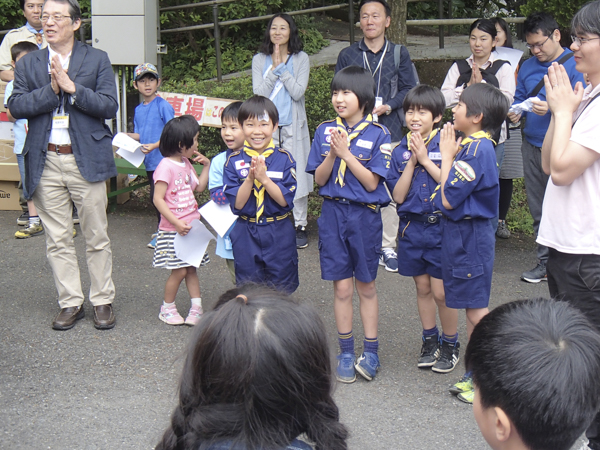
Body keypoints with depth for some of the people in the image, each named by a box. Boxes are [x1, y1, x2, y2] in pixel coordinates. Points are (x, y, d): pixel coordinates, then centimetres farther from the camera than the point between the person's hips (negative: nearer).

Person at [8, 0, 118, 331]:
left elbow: (109, 106, -6)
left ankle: (102, 301, 16)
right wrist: (51, 89, -13)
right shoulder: (28, 64, 11)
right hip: (46, 162, 2)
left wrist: (72, 87, -15)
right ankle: (70, 303, 16)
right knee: (57, 240, 6)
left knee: (96, 237, 4)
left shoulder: (97, 60, 5)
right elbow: (16, 106, -2)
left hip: (86, 159, -2)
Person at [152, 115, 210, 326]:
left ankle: (197, 308, 14)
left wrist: (206, 166, 11)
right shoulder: (166, 167, -17)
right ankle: (167, 308, 15)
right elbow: (158, 199, -21)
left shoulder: (186, 164, 11)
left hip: (190, 227, 8)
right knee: (179, 271, -2)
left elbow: (199, 187, 24)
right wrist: (177, 223, -25)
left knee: (191, 269, 11)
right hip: (173, 230, -8)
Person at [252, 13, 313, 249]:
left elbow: (298, 92, -8)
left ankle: (300, 226, 7)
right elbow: (259, 93, -5)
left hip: (293, 126, -1)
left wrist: (282, 68, -11)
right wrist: (275, 67, -10)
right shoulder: (259, 60, 7)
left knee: (297, 176, -2)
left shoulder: (301, 59, 3)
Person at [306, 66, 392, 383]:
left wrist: (346, 153, -19)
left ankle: (371, 351, 20)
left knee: (366, 286, 9)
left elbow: (371, 182, -12)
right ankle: (346, 351, 17)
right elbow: (319, 179, 2)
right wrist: (332, 154, -15)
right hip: (333, 214, 2)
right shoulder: (325, 131, 3)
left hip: (365, 216, -2)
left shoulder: (377, 134, -7)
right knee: (342, 287, 6)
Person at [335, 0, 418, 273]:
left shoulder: (399, 54, 9)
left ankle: (388, 247, 9)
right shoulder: (347, 55, 10)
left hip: (389, 132, 0)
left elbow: (409, 89, 6)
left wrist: (388, 106, -11)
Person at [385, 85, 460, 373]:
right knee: (423, 288, 14)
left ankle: (451, 344, 16)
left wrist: (425, 159, -16)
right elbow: (398, 195, -2)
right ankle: (430, 341, 29)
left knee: (441, 292, -3)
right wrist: (411, 161, -11)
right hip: (411, 227, 4)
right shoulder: (400, 152, 4)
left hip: (440, 227, -4)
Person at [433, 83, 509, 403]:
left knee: (476, 310, -1)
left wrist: (447, 155, -11)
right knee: (472, 307, 16)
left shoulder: (478, 149, -20)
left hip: (470, 235, -10)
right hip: (459, 232, 10)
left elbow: (449, 198, -20)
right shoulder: (470, 145, 9)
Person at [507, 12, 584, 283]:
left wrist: (552, 108, -25)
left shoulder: (576, 65, -6)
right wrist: (516, 112, 1)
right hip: (532, 146, 6)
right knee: (538, 210, 11)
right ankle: (545, 262, 20)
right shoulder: (527, 67, 15)